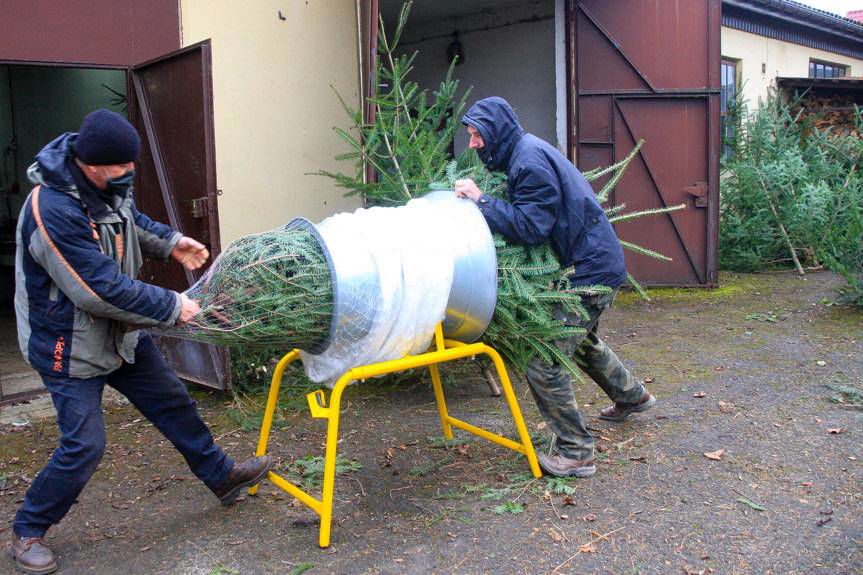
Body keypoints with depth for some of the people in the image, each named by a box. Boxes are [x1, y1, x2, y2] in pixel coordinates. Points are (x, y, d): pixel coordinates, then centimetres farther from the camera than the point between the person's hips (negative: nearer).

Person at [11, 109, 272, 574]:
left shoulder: (105, 185, -5)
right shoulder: (53, 212, -32)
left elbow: (129, 220, 19)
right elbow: (103, 291, -31)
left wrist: (170, 242, 4)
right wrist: (172, 308, -23)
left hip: (120, 331, 8)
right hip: (70, 346, -8)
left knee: (172, 402, 16)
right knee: (84, 445, -6)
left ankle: (222, 476, 34)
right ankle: (27, 532, 20)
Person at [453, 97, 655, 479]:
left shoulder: (530, 160, -20)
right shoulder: (526, 152, 13)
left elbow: (530, 226, -27)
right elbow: (525, 216, 15)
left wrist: (481, 201, -23)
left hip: (589, 271, -11)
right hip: (597, 263, 11)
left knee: (543, 363, -11)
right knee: (583, 340, 32)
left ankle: (575, 454, 1)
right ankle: (632, 396, 54)